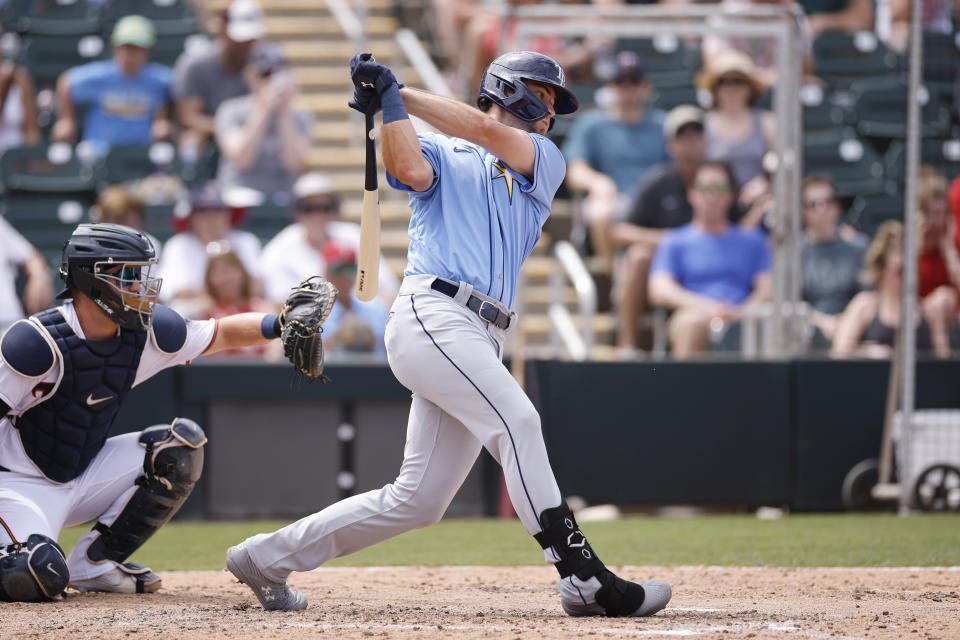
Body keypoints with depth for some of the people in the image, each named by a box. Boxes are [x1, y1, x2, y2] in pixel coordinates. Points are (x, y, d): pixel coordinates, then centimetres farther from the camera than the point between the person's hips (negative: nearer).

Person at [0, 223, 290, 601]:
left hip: (86, 477, 7)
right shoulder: (40, 343, -25)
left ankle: (94, 561, 0)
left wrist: (281, 325, -11)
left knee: (182, 444, -6)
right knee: (39, 577, -32)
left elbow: (223, 333, 5)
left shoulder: (146, 334, -5)